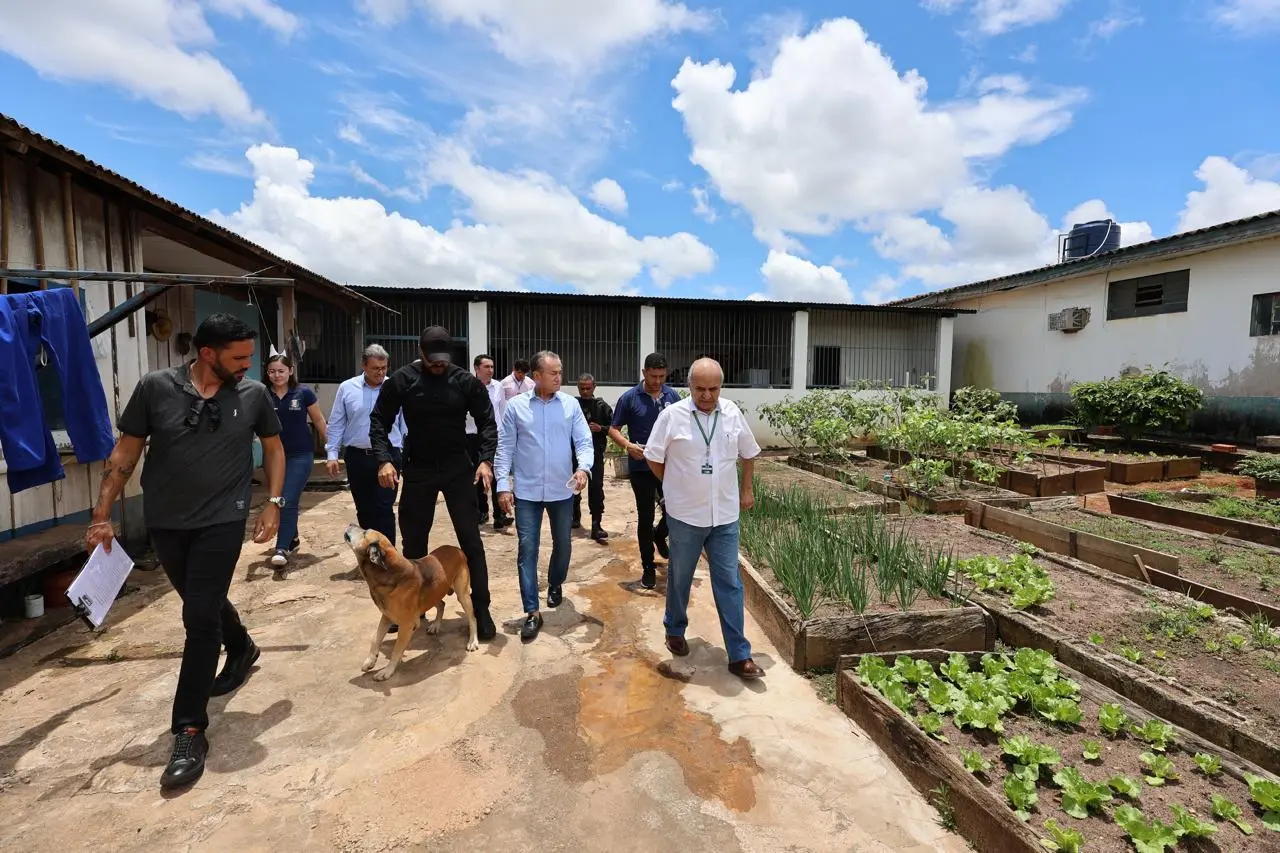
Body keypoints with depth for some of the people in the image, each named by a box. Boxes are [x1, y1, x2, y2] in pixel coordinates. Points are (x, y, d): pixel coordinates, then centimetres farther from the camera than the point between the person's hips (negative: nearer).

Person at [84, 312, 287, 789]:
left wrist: (273, 503, -1)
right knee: (205, 604, 21)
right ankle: (242, 651, 51)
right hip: (165, 523, 3)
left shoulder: (254, 394, -6)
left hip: (222, 522, -2)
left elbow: (273, 448, 6)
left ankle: (190, 732, 4)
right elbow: (125, 453, 1)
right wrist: (102, 515, -1)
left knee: (200, 617, -6)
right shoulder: (155, 388, -6)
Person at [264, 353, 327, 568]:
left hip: (301, 455, -3)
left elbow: (319, 421, 2)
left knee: (289, 501, -9)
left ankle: (282, 548, -7)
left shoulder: (303, 393, -6)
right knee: (280, 501, 16)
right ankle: (292, 540, 34)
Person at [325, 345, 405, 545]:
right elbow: (336, 424, 7)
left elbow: (406, 424, 2)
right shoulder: (346, 388, 3)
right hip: (356, 458, 3)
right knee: (364, 510, 13)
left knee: (384, 509, -7)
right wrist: (332, 454, 1)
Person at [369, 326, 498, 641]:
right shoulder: (401, 380, -5)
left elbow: (487, 422, -2)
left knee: (471, 540, 1)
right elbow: (379, 422, 0)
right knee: (413, 542, 12)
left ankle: (481, 610, 11)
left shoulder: (466, 381, -6)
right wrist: (384, 459, -14)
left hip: (458, 468, -1)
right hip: (417, 469, 1)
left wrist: (485, 460, -15)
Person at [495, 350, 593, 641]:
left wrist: (583, 467, -23)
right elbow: (505, 447, -1)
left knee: (562, 544, 16)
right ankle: (532, 612, 8)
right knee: (527, 549, -1)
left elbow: (584, 441, -3)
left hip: (562, 490, 2)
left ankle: (555, 585, 44)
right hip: (527, 491, -1)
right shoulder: (515, 405, -3)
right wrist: (503, 485, -7)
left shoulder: (571, 405, -1)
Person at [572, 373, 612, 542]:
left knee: (596, 488, -6)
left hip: (595, 453, -2)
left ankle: (596, 526, -3)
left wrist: (600, 428, -14)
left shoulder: (602, 406, 1)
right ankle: (576, 517, 37)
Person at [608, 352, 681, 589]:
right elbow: (613, 430, -2)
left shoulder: (673, 396, 2)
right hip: (641, 467, -2)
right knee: (645, 517, 6)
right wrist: (628, 445, -21)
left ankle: (659, 535, 41)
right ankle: (648, 567, 22)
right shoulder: (629, 398, -6)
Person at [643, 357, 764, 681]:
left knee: (729, 584, 5)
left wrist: (746, 489, 14)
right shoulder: (672, 415, -12)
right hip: (685, 514, -2)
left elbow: (748, 452, 14)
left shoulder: (732, 413, -1)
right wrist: (676, 486, 4)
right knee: (679, 578, 16)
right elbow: (653, 458, -2)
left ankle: (739, 656, 14)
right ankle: (675, 630, 40)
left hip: (725, 515, 2)